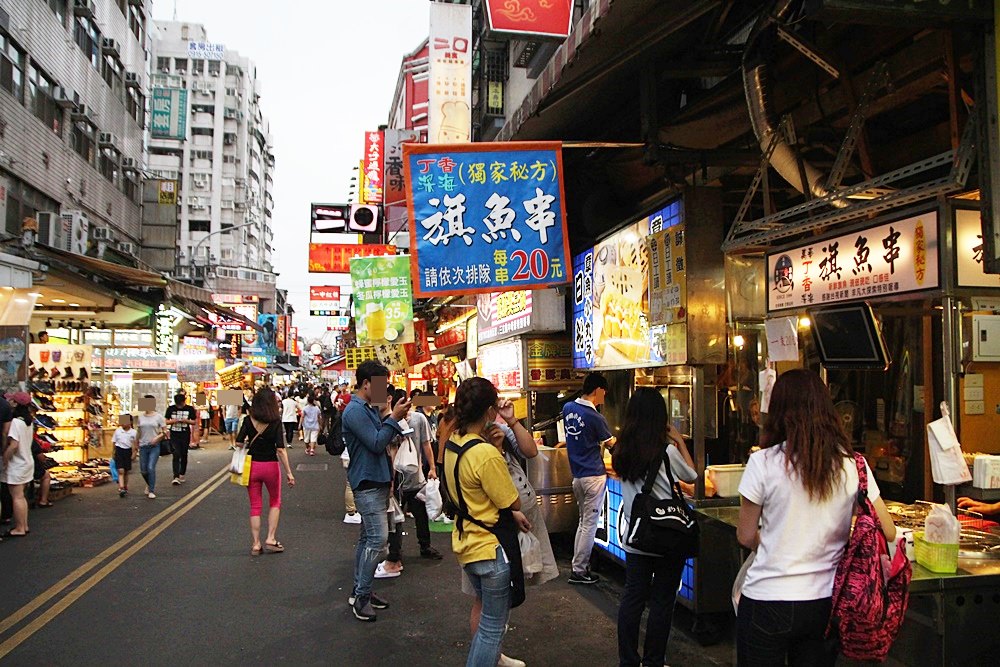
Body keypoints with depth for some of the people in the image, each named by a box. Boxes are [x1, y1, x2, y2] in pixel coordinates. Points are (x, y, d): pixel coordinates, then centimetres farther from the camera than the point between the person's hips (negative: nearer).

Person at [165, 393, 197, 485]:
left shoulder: (190, 409, 0)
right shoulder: (171, 409, 2)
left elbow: (194, 422, 5)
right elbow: (166, 421, 7)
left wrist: (187, 421, -14)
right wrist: (172, 421, -14)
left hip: (185, 435, 1)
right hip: (174, 435, -1)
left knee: (184, 455, 10)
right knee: (176, 455, -11)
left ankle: (182, 475, 26)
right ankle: (176, 477, -15)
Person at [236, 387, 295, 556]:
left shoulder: (249, 421, -6)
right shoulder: (276, 422, -12)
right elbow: (280, 449, -15)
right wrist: (289, 472, -11)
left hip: (252, 465, 2)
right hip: (270, 466, -2)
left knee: (255, 506, 12)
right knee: (275, 502, 19)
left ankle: (256, 544, 14)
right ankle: (270, 539, 13)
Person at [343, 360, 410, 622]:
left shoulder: (371, 409, 16)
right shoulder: (355, 411, -16)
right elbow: (377, 444, -20)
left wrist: (388, 416, 5)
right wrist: (394, 418, -17)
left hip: (376, 481, 10)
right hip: (367, 483, -10)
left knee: (368, 538, 14)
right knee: (378, 539, -12)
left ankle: (359, 591, 22)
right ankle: (362, 596, -5)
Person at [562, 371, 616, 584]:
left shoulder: (568, 408, 3)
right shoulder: (595, 417, -18)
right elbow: (611, 443, -4)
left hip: (577, 475, 7)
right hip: (594, 476, -7)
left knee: (583, 521, 18)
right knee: (590, 524, 1)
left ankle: (578, 565, 22)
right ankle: (579, 571, 5)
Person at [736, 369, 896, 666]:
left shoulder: (764, 463, -12)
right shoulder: (853, 465, -3)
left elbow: (746, 536, -4)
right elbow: (888, 532, 2)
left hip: (767, 600, -3)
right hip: (825, 601, 3)